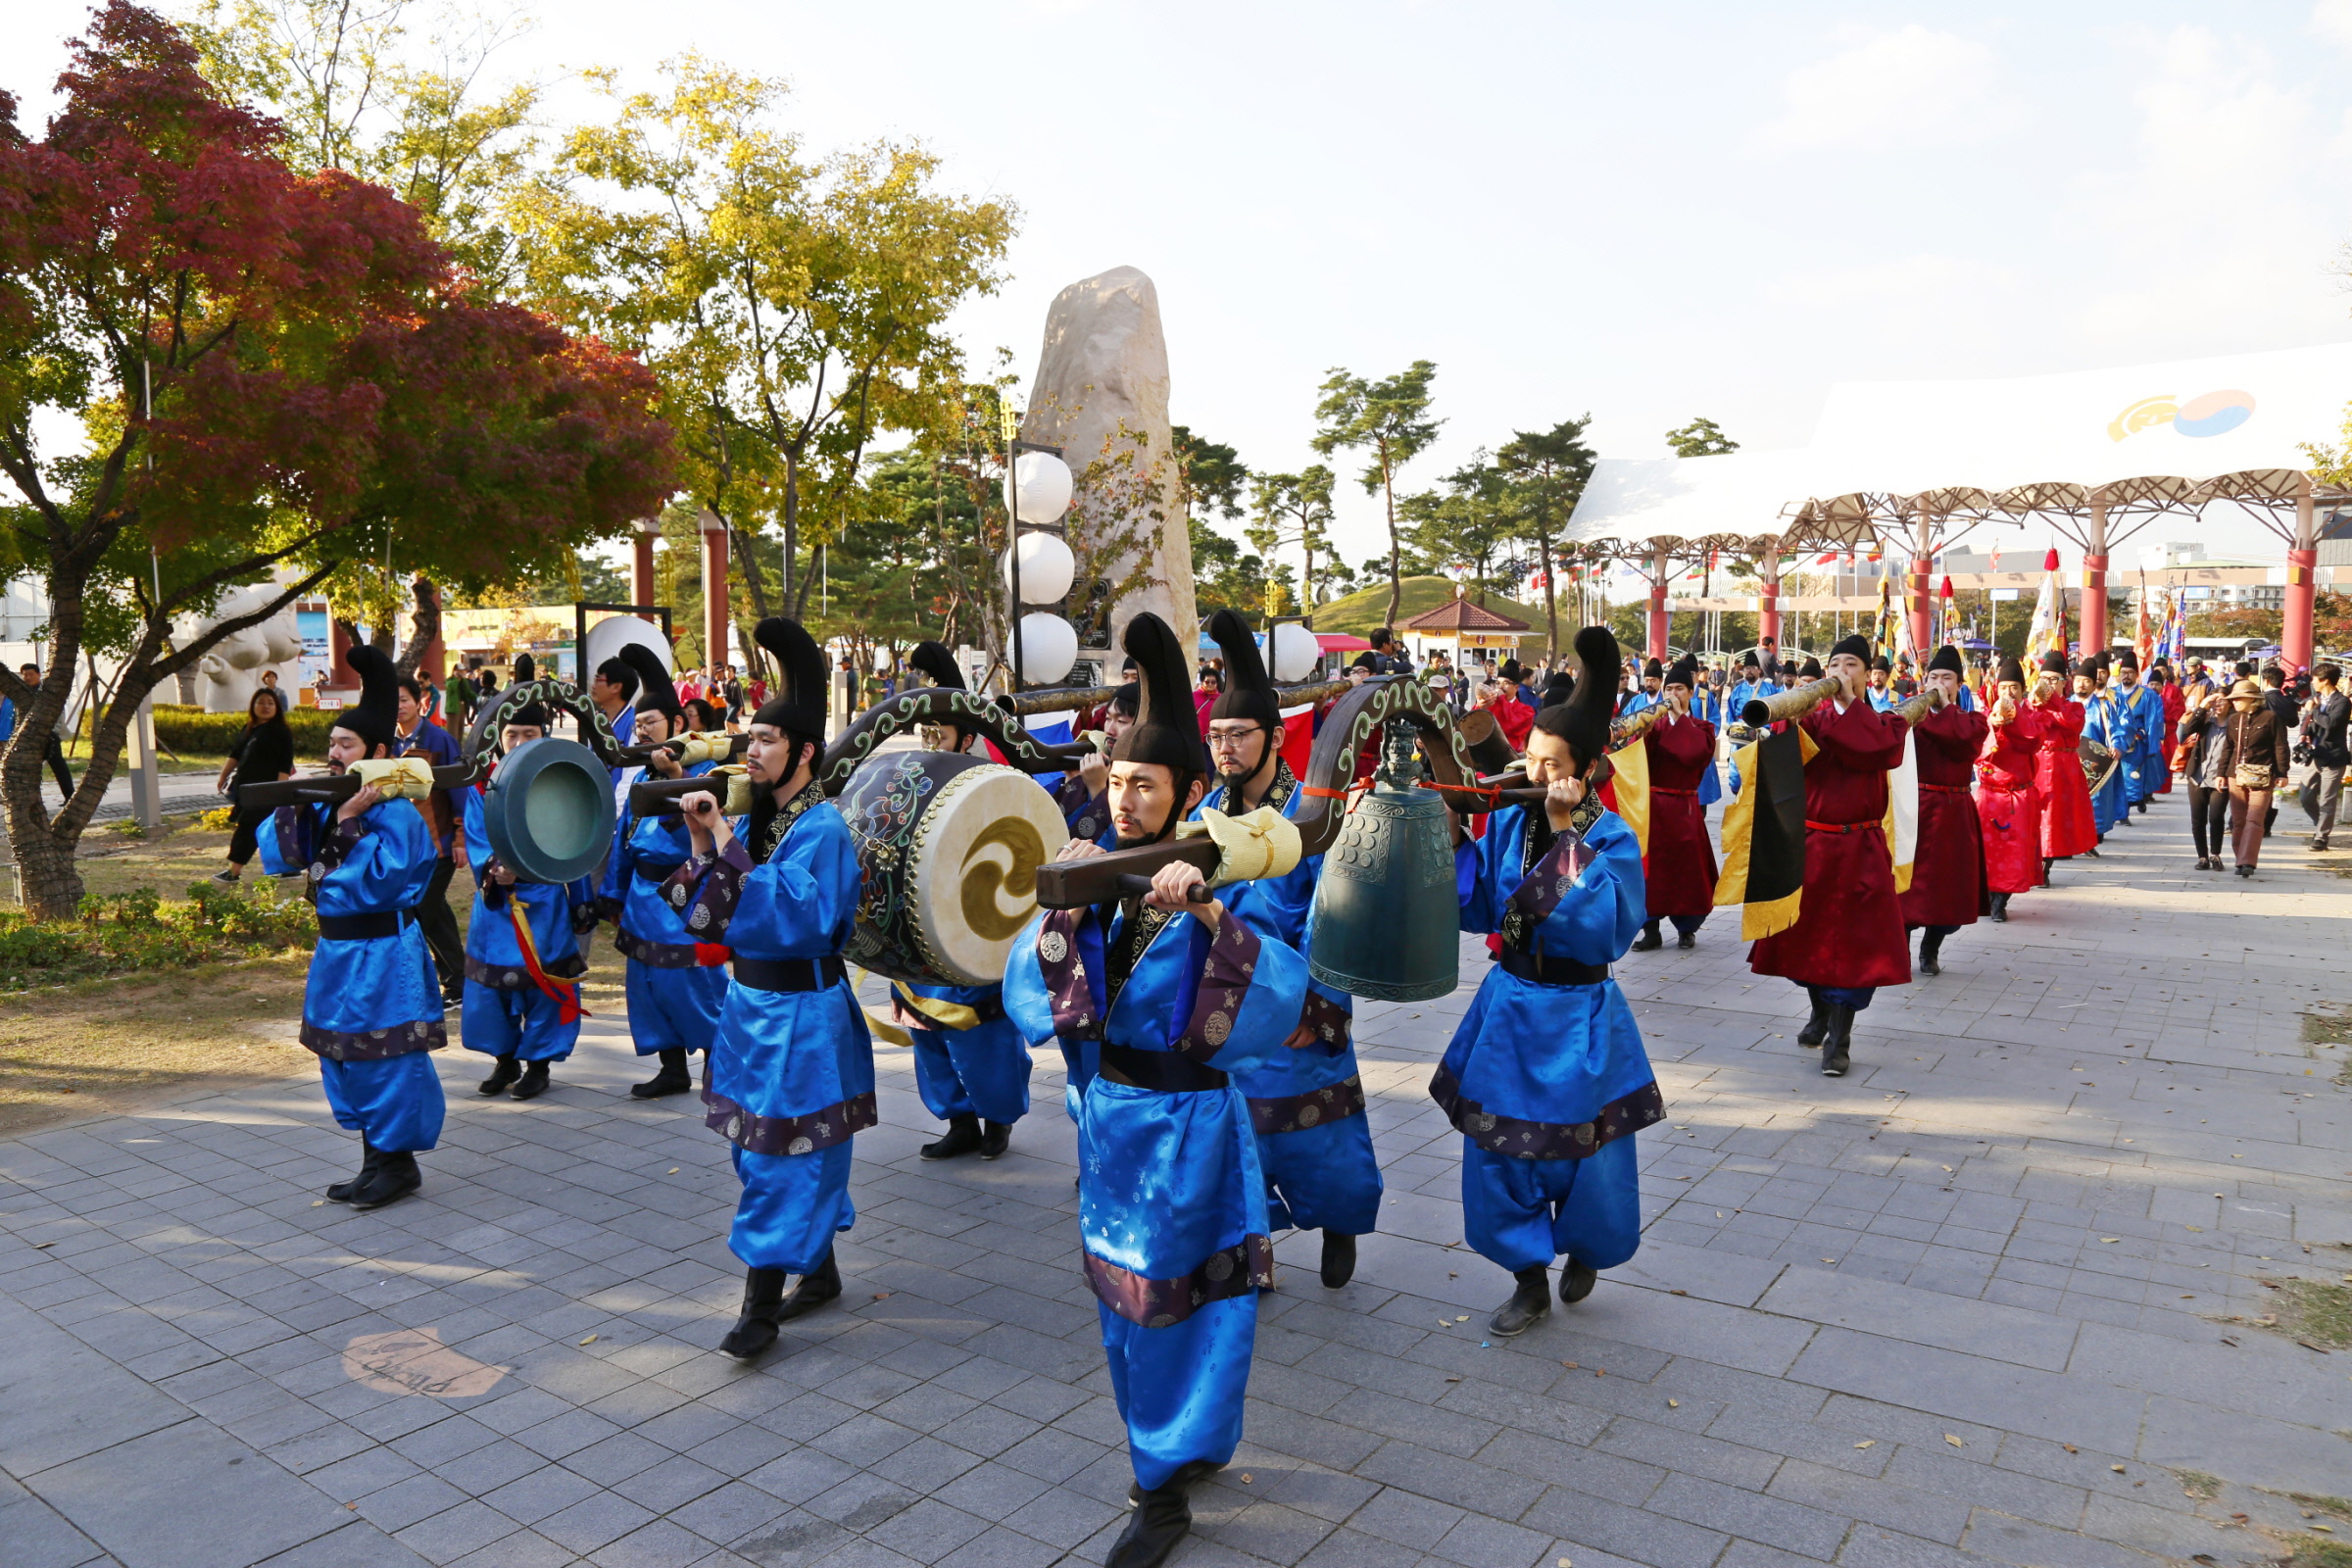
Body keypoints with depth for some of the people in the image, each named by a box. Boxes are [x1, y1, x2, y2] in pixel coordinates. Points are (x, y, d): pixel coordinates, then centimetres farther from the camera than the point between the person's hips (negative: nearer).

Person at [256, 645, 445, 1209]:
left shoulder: (395, 812, -16)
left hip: (383, 956, -9)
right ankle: (374, 1161, 28)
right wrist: (294, 806, -6)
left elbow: (374, 883, -25)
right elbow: (280, 858, 6)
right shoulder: (327, 804, 7)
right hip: (336, 951, 9)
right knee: (343, 1056, 16)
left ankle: (399, 1165, 13)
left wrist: (349, 822, -23)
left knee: (385, 1058, 0)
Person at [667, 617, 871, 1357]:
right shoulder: (757, 818, 8)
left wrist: (729, 850, -26)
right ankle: (818, 1271, 32)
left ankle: (761, 1305, 6)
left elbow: (798, 915, -29)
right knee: (793, 1153, 17)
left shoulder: (821, 828, -16)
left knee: (781, 1154, -2)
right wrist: (702, 844, -7)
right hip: (753, 1002, 8)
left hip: (800, 1012, -8)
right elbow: (704, 915, 7)